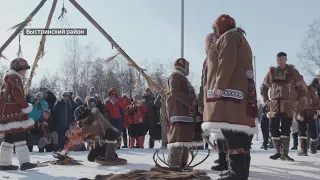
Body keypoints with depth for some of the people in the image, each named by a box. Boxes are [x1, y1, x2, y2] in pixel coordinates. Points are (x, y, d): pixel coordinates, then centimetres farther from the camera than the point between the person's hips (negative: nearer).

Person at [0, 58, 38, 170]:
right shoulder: (14, 77, -9)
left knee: (10, 137, 12)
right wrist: (26, 106, -12)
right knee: (20, 136, -12)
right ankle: (24, 162, -13)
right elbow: (17, 94, -20)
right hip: (14, 112, -11)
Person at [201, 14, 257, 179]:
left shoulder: (228, 36, 0)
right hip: (243, 91, 10)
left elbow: (226, 63, -15)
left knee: (231, 130, -17)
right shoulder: (241, 39, 31)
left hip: (229, 90, -10)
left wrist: (218, 88, -20)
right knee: (240, 132, 7)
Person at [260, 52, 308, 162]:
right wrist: (266, 101, 9)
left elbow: (302, 88, 7)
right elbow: (263, 88, 18)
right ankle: (278, 152, 14)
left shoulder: (293, 72, 2)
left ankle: (284, 153, -1)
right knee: (273, 129, 0)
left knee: (285, 129, -6)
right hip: (274, 105, 3)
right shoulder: (271, 72, 8)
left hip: (289, 106, -2)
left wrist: (300, 101, 1)